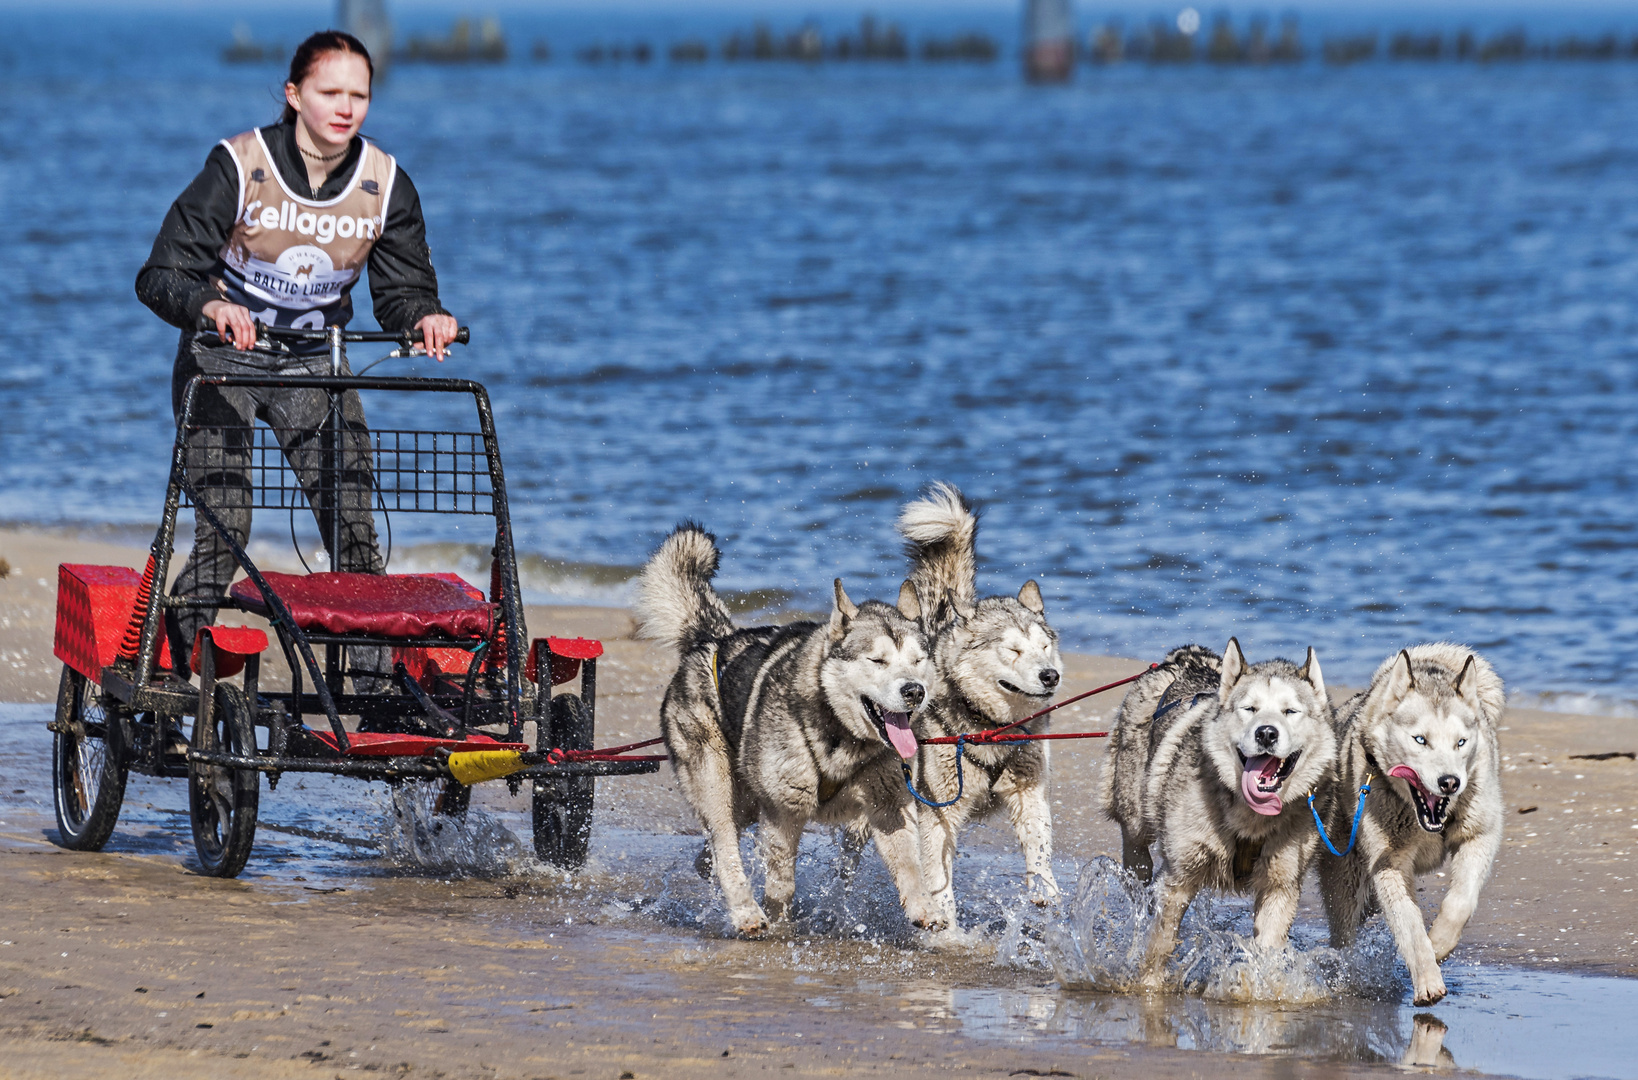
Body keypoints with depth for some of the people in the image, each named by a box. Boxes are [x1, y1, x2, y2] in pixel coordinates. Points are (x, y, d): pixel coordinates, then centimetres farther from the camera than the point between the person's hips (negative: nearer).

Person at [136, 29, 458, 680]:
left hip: (314, 364, 3)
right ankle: (171, 671, -1)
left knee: (355, 528, -10)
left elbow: (403, 289, -2)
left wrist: (425, 316, -26)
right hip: (222, 358, -3)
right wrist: (213, 306, -40)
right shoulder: (239, 167, -18)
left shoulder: (385, 186, -8)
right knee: (223, 531, -14)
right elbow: (162, 276, -19)